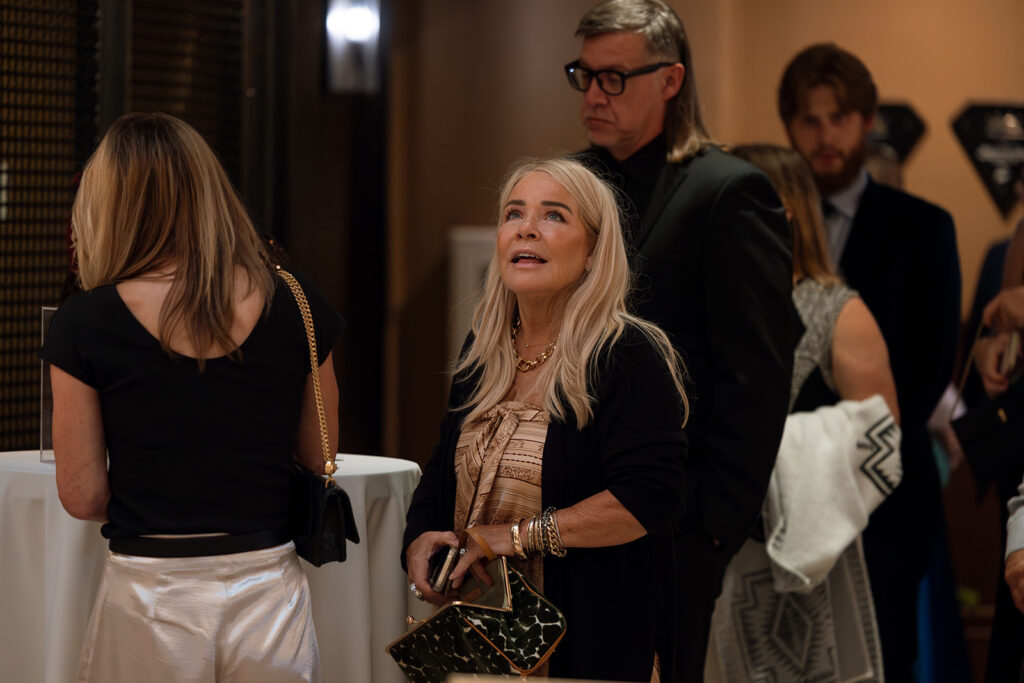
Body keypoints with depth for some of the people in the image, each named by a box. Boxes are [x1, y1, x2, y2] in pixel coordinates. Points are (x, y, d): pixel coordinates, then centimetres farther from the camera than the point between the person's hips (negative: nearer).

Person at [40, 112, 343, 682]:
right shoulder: (296, 308, -3)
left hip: (149, 601, -1)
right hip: (268, 590, 1)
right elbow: (319, 462, 7)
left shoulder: (87, 323, -8)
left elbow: (82, 496, -5)